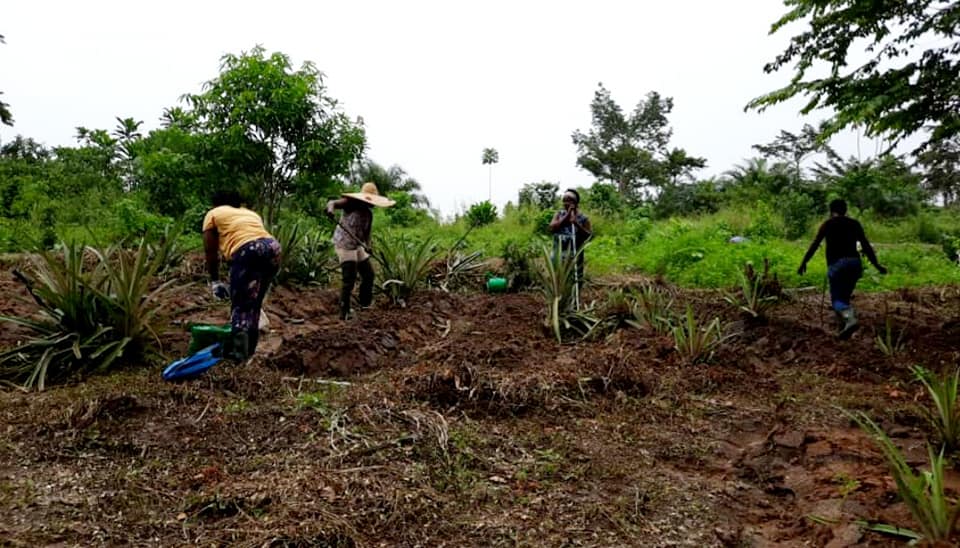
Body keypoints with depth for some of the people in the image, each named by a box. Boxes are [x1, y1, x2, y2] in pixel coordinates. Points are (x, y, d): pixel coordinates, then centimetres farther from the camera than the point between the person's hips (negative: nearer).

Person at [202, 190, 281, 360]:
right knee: (254, 303, 17)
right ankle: (249, 349, 22)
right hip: (272, 247, 5)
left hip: (246, 252, -5)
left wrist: (214, 280, 28)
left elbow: (211, 252, 18)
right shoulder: (251, 213, 37)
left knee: (240, 304, 3)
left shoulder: (213, 214, 22)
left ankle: (237, 350, -8)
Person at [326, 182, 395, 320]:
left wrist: (367, 246, -11)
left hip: (357, 246, 8)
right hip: (344, 245, -8)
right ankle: (344, 313, 0)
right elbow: (332, 203, -20)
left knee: (368, 275, 15)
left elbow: (366, 233, 9)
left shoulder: (369, 214, 9)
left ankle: (365, 303, 34)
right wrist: (330, 209, -45)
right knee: (349, 280, -10)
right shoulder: (350, 203, -9)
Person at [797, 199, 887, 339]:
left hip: (837, 264, -4)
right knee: (845, 297, 17)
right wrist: (876, 265, 20)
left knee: (836, 298, -3)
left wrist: (804, 262, 4)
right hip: (855, 262, 4)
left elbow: (815, 245, -1)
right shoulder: (854, 224, 16)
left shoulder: (828, 224, 6)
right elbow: (866, 246, 14)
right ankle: (843, 327, 12)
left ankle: (851, 320, -30)